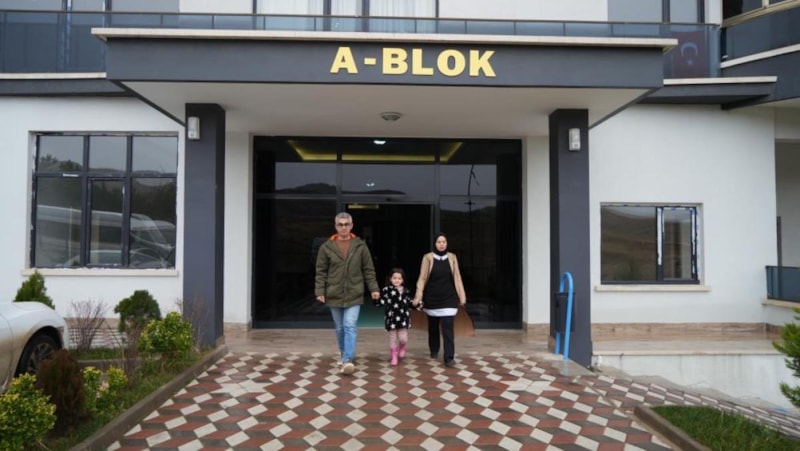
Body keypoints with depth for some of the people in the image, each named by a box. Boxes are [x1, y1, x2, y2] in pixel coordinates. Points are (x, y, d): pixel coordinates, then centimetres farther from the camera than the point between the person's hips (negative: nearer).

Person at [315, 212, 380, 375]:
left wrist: (373, 288, -2)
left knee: (350, 326, -11)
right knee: (340, 328, 13)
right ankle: (345, 355, 32)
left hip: (354, 294, -1)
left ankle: (347, 360, -12)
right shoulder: (327, 247, -2)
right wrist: (320, 291, -6)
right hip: (334, 295, 1)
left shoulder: (360, 246, 0)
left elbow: (368, 270, 3)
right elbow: (321, 271, 0)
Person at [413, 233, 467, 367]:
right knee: (433, 326, 14)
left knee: (448, 328, -8)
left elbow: (457, 278, 4)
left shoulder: (452, 257, 1)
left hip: (448, 298, 0)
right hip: (432, 298, 0)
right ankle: (434, 351, 36)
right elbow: (422, 278, -5)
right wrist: (418, 297, -13)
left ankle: (449, 358, -8)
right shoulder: (428, 257, -4)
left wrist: (462, 296, 3)